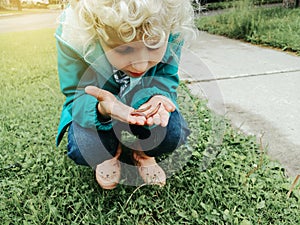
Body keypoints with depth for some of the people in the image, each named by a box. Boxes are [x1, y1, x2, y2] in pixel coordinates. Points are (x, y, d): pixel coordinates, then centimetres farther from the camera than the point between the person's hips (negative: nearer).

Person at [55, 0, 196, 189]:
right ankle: (111, 153, 14)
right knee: (82, 149, -26)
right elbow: (76, 96, -25)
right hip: (91, 104, 0)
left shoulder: (172, 31, -31)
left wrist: (157, 97, -43)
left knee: (172, 134, -25)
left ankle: (144, 153, 13)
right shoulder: (72, 34, -34)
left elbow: (166, 80, -18)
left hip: (143, 101, 1)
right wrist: (101, 110, -50)